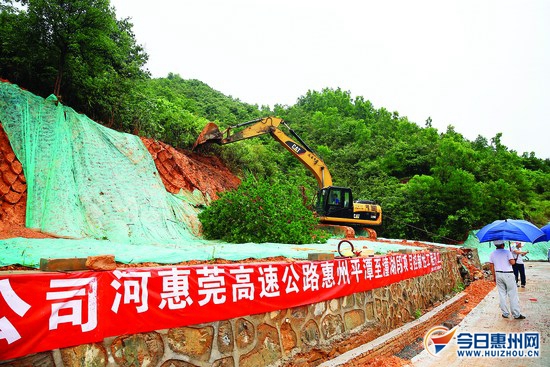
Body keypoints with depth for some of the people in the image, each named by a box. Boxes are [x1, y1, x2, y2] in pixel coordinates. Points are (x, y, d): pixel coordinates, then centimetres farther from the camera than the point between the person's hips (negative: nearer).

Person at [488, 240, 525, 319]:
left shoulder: (492, 254, 4)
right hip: (508, 274, -5)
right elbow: (512, 262, -18)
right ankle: (516, 314, 6)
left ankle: (505, 313, 15)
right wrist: (513, 259, 3)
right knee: (513, 295, 2)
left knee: (502, 294, 11)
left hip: (498, 274, 5)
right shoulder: (507, 252, -10)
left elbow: (492, 267, 6)